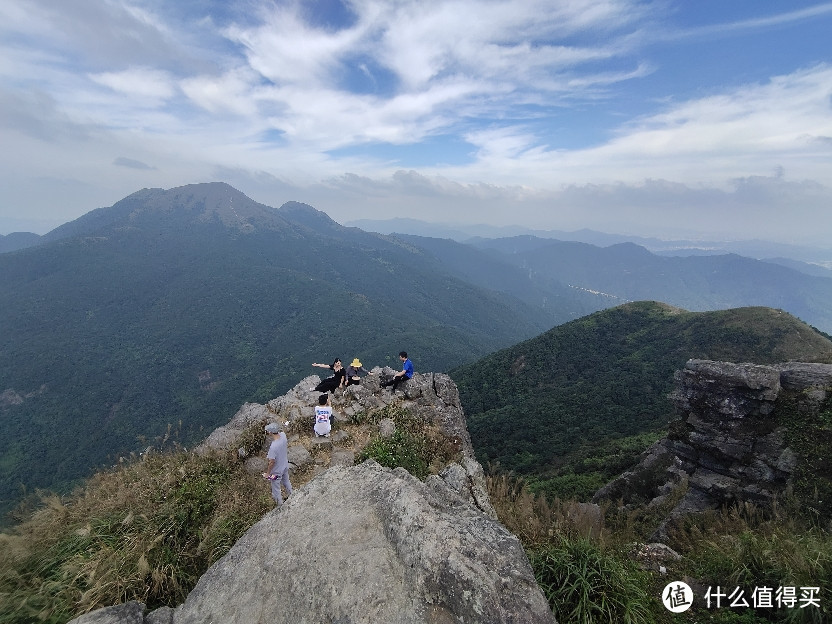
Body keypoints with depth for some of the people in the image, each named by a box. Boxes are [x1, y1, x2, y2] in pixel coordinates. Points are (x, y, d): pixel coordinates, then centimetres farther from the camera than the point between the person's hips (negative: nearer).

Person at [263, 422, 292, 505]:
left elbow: (272, 462, -25)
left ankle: (280, 504, 39)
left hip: (277, 471, -7)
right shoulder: (283, 435, -21)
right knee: (286, 482, 32)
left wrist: (268, 473, -12)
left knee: (276, 488, 19)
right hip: (285, 466, 7)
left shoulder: (273, 446, -39)